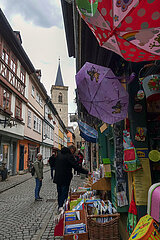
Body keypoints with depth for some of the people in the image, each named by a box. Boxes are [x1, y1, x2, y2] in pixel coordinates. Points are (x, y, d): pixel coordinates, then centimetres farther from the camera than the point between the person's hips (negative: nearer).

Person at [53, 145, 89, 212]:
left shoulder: (59, 154, 7)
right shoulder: (69, 156, -17)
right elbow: (76, 166, -20)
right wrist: (86, 172, -14)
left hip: (58, 177, 8)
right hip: (65, 178, -8)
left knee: (59, 192, 18)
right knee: (64, 192, 4)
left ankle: (59, 206, 28)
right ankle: (61, 207, 4)